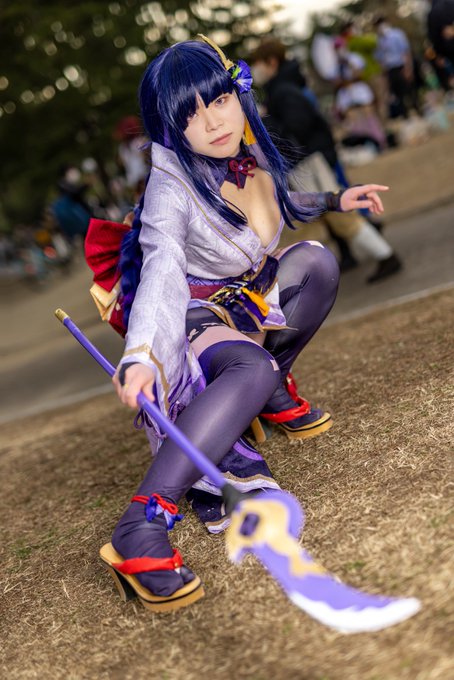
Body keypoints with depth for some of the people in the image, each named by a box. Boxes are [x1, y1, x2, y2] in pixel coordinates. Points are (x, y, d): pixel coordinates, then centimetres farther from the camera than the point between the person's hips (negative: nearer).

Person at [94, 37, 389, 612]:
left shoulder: (251, 156, -2)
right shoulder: (170, 184, -25)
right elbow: (161, 268, -42)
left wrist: (335, 201, 15)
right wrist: (138, 355, -57)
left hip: (249, 296, 8)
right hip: (193, 312, -8)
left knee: (318, 260, -5)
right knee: (252, 370, -37)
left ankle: (272, 393, 3)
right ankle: (138, 531, -43)